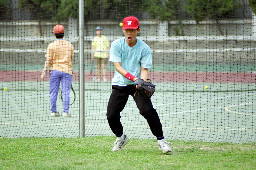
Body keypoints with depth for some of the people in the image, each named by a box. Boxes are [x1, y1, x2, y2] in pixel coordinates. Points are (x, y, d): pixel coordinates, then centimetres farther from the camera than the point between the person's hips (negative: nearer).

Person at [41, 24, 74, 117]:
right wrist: (71, 71, 18)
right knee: (66, 92, 2)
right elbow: (71, 60, 8)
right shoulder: (69, 45, 4)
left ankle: (53, 111, 7)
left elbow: (48, 60, -8)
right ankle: (65, 112, -1)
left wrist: (44, 72, -7)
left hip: (55, 70, -1)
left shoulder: (51, 45, -3)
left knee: (53, 92, 6)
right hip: (67, 70, 1)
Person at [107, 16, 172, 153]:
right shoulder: (116, 45, -4)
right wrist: (132, 77, -29)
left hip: (138, 85, -2)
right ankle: (120, 137, 24)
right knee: (111, 115, -6)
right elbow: (117, 66, -13)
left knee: (147, 110, -23)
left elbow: (144, 69, -7)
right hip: (120, 84, 2)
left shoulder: (144, 48, -5)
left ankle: (161, 140, -9)